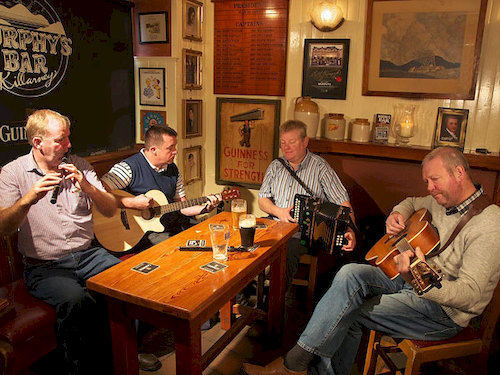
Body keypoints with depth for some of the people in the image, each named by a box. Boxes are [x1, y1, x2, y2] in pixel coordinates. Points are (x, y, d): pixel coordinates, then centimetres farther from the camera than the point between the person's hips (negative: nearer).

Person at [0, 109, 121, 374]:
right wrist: (28, 200, -28)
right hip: (44, 266, -3)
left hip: (88, 254, 4)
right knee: (77, 301, -33)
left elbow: (111, 211, 4)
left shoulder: (78, 166, 9)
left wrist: (87, 186, -15)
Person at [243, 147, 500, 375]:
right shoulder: (445, 202, 7)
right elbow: (412, 203, 30)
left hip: (443, 310, -8)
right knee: (350, 274, -18)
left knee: (346, 311, -20)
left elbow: (470, 294, -26)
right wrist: (398, 214, 5)